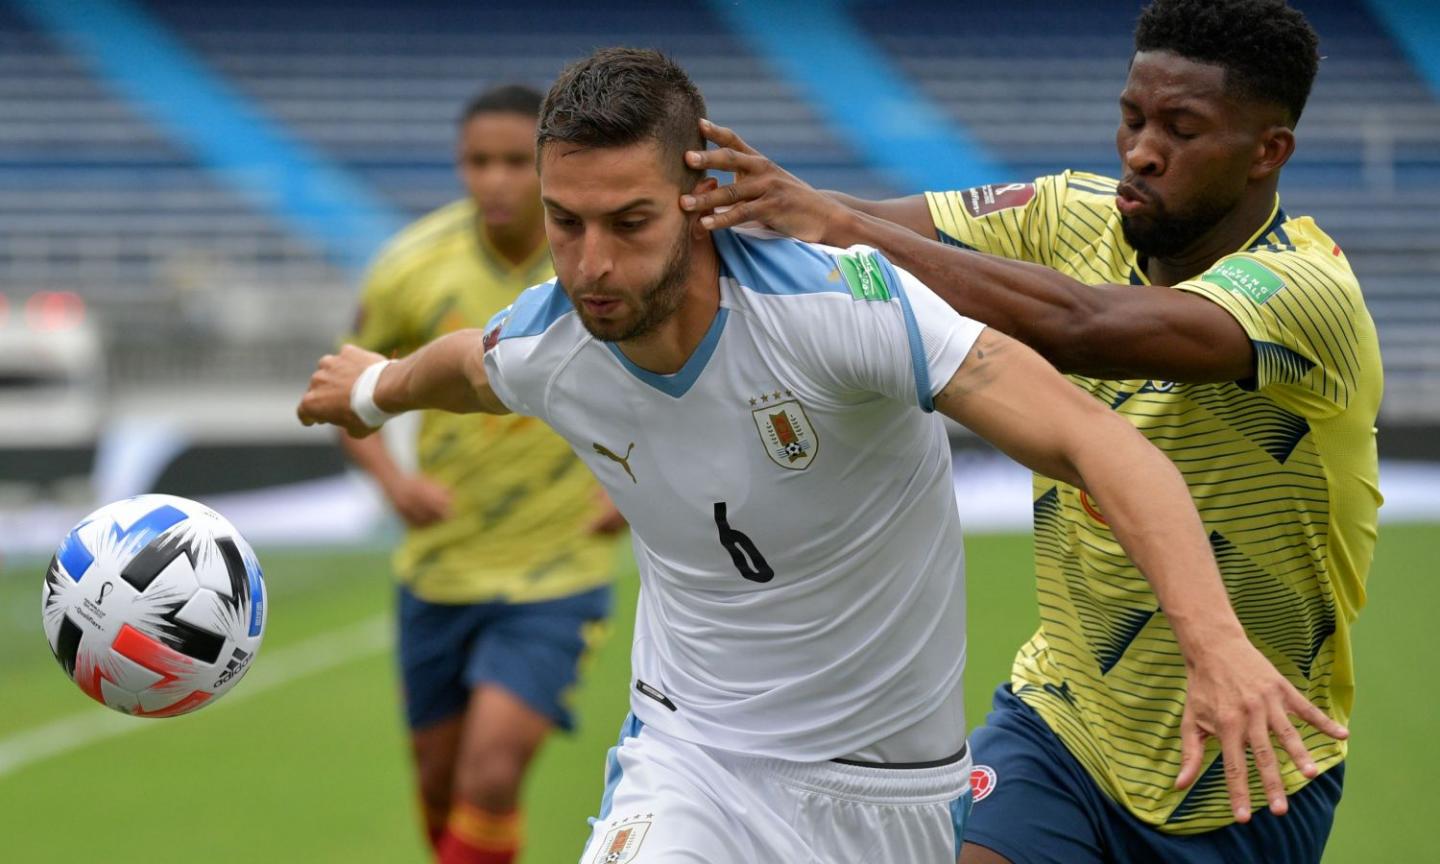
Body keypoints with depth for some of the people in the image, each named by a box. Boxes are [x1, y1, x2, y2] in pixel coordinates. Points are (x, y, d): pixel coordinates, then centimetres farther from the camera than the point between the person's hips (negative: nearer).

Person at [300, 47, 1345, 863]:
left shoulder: (843, 298, -27)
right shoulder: (542, 345, -11)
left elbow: (1086, 438, -33)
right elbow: (464, 364, 16)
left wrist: (1215, 638, -48)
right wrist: (376, 388, 39)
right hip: (691, 758, 2)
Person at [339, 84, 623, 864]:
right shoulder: (411, 267, -11)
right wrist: (393, 479, -17)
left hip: (557, 573, -3)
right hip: (440, 568, 3)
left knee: (490, 777, -18)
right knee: (440, 779, 14)